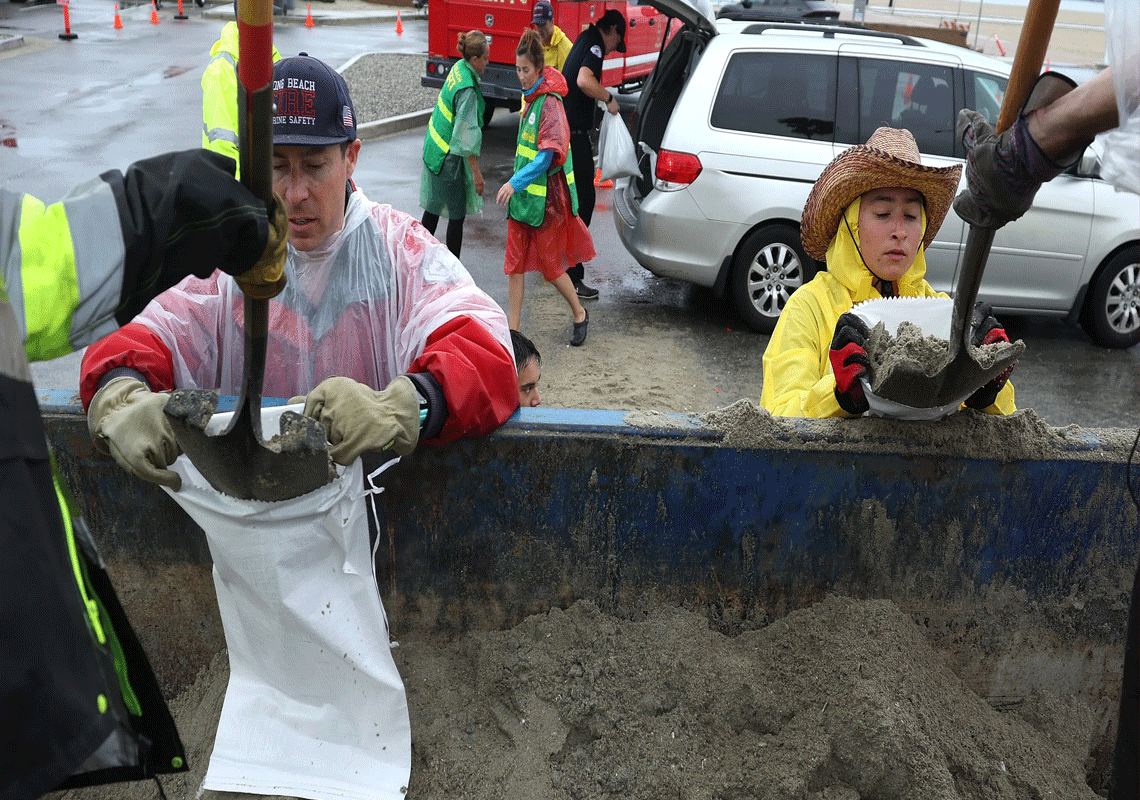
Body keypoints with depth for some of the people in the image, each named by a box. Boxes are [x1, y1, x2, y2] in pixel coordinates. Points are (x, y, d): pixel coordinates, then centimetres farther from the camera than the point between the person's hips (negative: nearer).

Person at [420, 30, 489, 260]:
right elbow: (466, 136, -24)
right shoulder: (468, 90, -23)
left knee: (433, 208, 19)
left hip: (436, 145, 9)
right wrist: (476, 172, -21)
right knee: (457, 214, 1)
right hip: (450, 157, -9)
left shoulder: (459, 68, 4)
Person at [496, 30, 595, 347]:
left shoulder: (550, 103, -16)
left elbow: (548, 155, -22)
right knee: (515, 263, 6)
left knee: (550, 265, 5)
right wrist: (515, 184, 17)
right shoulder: (530, 98, 10)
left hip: (545, 197, -8)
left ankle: (580, 315, 28)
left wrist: (515, 182, -27)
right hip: (521, 194, 8)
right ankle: (513, 330, 11)